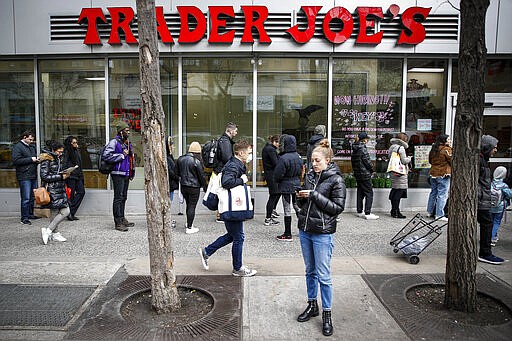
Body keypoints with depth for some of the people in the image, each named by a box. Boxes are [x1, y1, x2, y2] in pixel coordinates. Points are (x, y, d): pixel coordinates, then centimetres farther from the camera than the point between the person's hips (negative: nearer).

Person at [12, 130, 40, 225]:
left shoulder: (32, 146, 18)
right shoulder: (17, 147, -5)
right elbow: (16, 160, -16)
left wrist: (36, 160, 7)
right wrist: (31, 159, -16)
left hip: (33, 176, 8)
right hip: (24, 177, -8)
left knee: (33, 197, 13)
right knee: (26, 198, -7)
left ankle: (30, 214, 24)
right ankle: (24, 218, -1)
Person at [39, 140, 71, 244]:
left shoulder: (58, 159, 16)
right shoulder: (46, 160, -9)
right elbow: (44, 177, -14)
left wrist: (64, 174, 7)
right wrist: (60, 176, -15)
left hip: (60, 189, 9)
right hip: (52, 190, -9)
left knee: (61, 211, 10)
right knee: (65, 211, -13)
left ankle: (54, 234, 19)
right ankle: (48, 231, -3)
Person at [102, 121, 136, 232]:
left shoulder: (128, 143, 19)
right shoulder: (114, 142, -8)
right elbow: (106, 155, -19)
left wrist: (132, 172, 21)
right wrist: (122, 155, -16)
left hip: (126, 174, 8)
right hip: (118, 174, -8)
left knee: (124, 197, 14)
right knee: (118, 197, -7)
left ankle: (122, 219, 24)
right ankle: (118, 222, -4)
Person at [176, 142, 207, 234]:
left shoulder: (180, 159, 2)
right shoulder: (197, 161, -17)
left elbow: (177, 173, 13)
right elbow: (202, 176, -10)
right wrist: (205, 187, 1)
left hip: (183, 186, 6)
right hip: (194, 187, -6)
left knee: (188, 205, 20)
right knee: (192, 206, 2)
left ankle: (189, 223, 32)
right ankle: (189, 228, 8)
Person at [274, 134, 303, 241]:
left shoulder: (283, 158, -20)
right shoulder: (298, 156, 2)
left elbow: (277, 175, -14)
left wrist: (278, 182, 5)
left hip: (286, 187, -7)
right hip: (297, 185, 7)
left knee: (287, 210, 1)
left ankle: (287, 234, 9)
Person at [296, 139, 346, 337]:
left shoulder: (336, 180, -9)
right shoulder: (310, 176, 8)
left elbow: (338, 207, -14)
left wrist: (314, 195, -19)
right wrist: (301, 197, -7)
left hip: (322, 233, -6)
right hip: (305, 231, 6)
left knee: (323, 276, 1)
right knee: (310, 271, 17)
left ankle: (327, 315, 16)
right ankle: (312, 306, 33)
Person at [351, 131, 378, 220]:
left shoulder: (354, 149, 10)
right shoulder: (362, 148, -16)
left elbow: (352, 161, 15)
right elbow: (367, 160, -16)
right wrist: (372, 170, -3)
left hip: (357, 174, 9)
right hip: (365, 174, -9)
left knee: (360, 193, 15)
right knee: (369, 193, -4)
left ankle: (359, 212, 20)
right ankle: (367, 213, -6)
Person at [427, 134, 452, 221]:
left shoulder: (433, 149, 9)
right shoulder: (447, 149, -12)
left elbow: (430, 161, 18)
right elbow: (452, 161, -9)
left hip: (433, 174, 7)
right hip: (443, 175, -7)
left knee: (433, 192, 17)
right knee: (442, 194, -3)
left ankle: (430, 211, 25)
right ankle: (439, 215, -4)